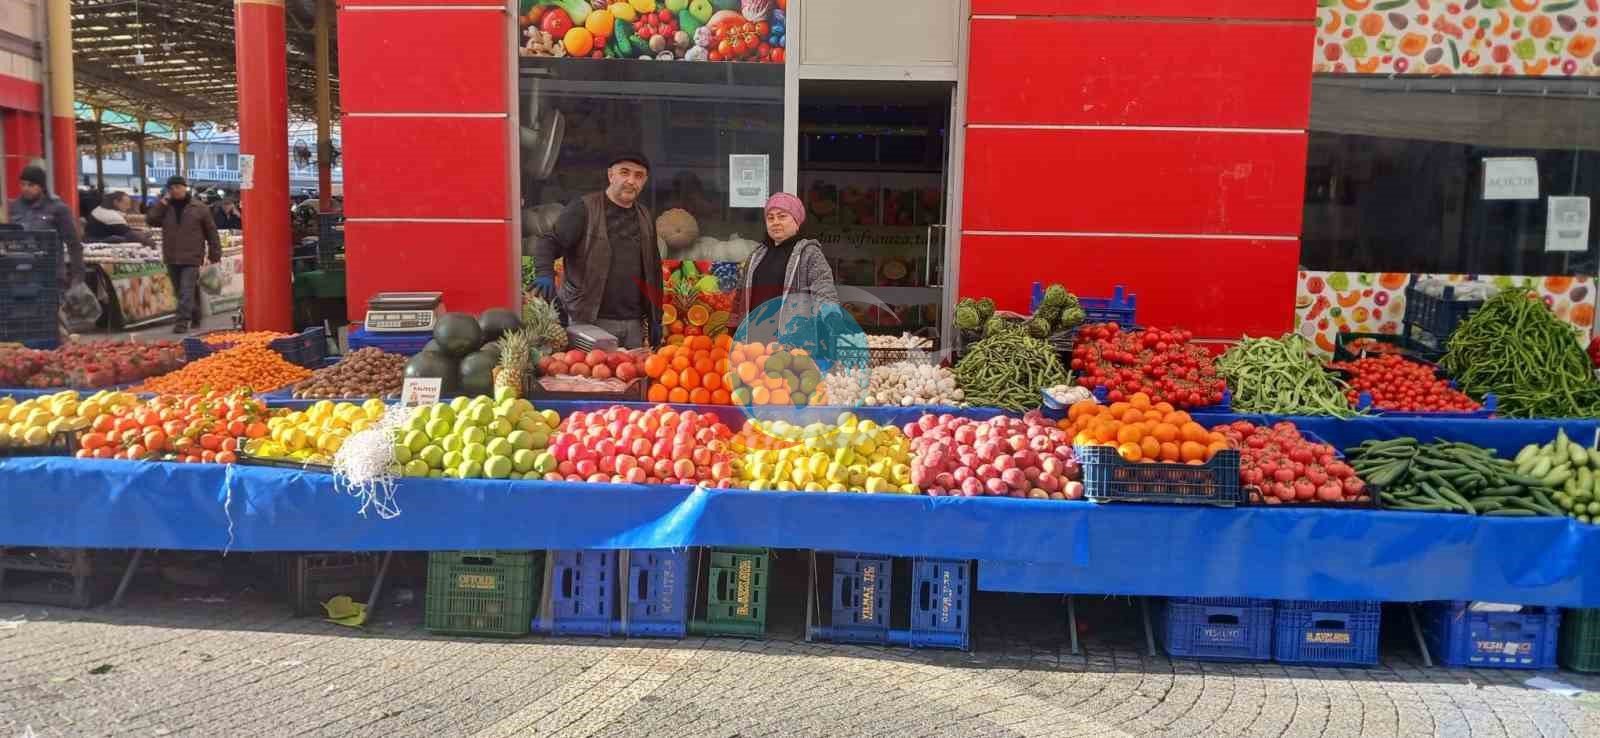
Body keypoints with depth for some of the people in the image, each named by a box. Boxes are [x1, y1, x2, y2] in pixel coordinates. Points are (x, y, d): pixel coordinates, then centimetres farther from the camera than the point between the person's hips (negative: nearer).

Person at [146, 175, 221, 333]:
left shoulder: (199, 209, 2)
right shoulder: (165, 209, 10)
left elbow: (211, 233, 5)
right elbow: (150, 219, -6)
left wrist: (215, 255, 3)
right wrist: (164, 201, -5)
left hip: (191, 258, -5)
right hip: (172, 258, 5)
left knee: (187, 292, -13)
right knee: (180, 292, 13)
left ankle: (183, 321, -16)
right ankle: (195, 317, 28)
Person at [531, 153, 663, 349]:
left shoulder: (645, 217, 15)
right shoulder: (583, 209, -3)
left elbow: (653, 270, 19)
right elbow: (550, 242, -11)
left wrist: (655, 319, 17)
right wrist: (545, 274, -31)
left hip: (634, 324, 5)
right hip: (592, 321, -5)